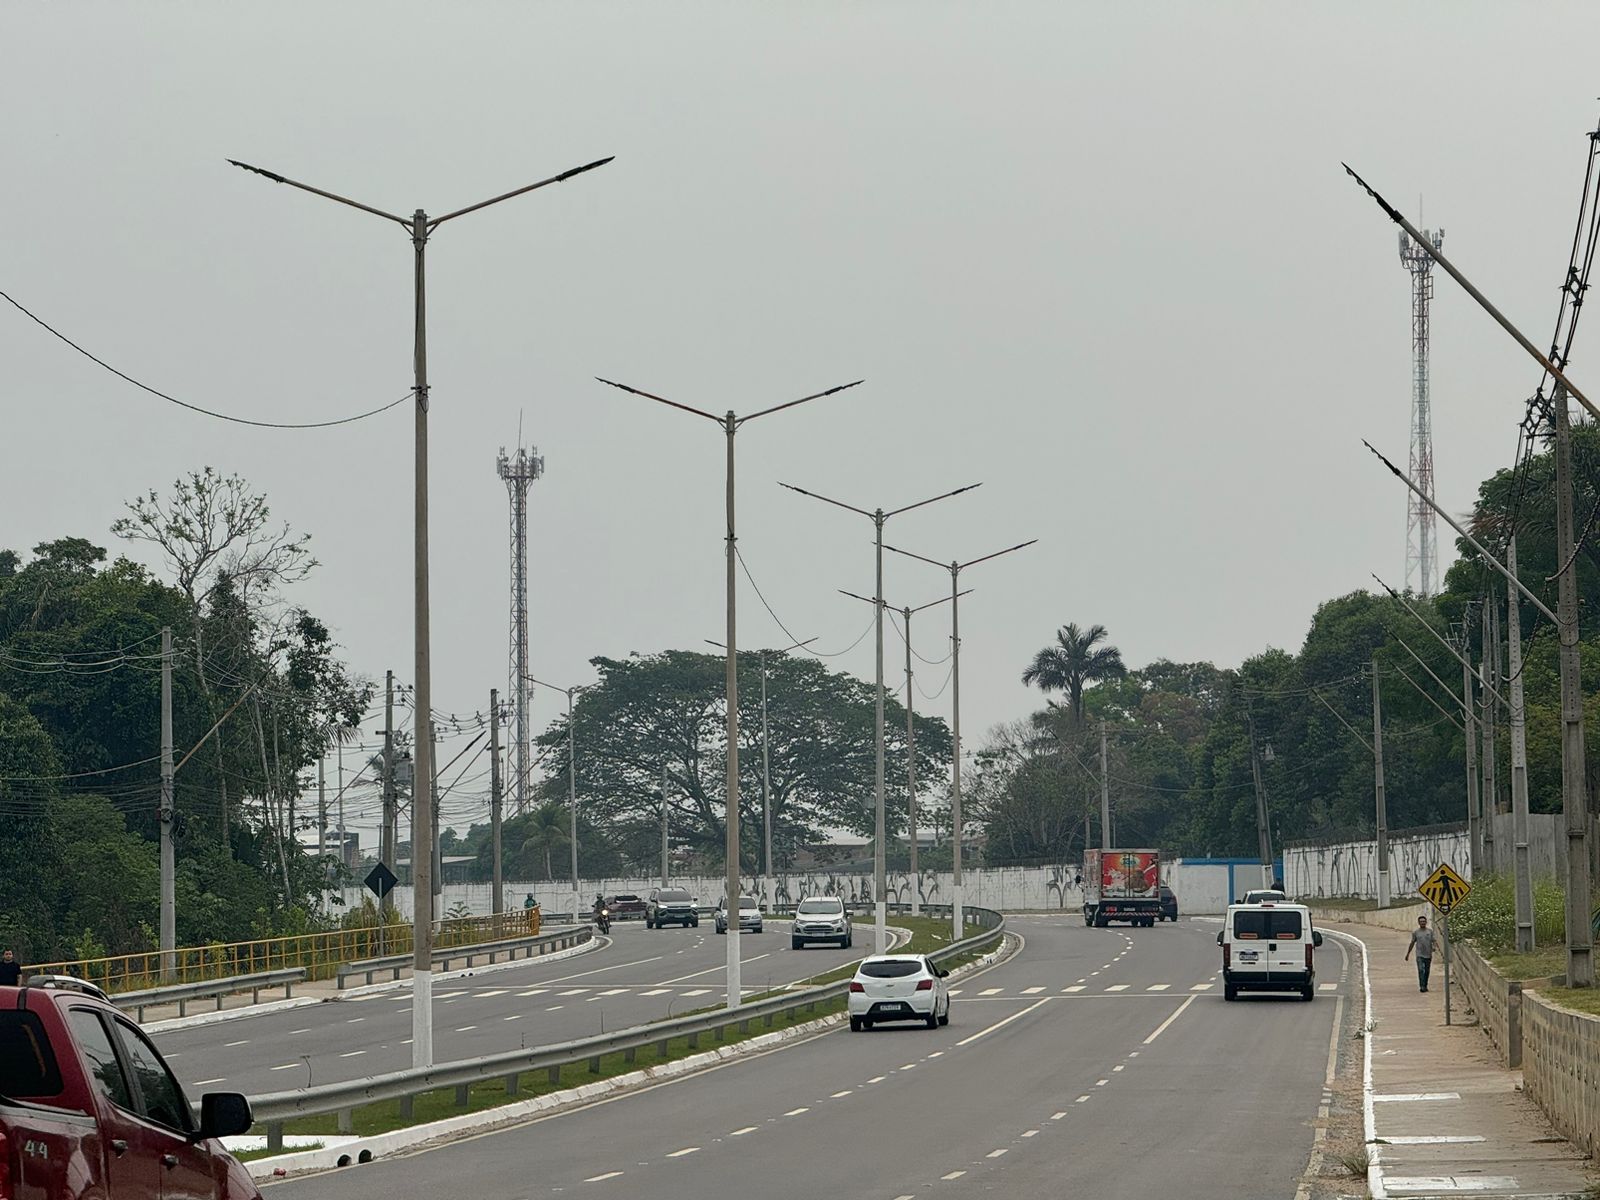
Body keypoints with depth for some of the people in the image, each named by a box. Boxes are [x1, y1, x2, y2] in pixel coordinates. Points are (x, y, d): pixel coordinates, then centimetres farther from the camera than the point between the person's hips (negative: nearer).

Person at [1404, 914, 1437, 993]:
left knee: (1427, 971, 9)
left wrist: (1433, 947, -19)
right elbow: (1412, 943, 12)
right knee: (1421, 971, -13)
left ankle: (1425, 986, 20)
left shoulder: (1430, 931, 6)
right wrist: (1408, 954, 15)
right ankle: (1422, 986, -17)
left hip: (1428, 955, 2)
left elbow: (1433, 941, 4)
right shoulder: (1416, 932, 4)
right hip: (1420, 955, -2)